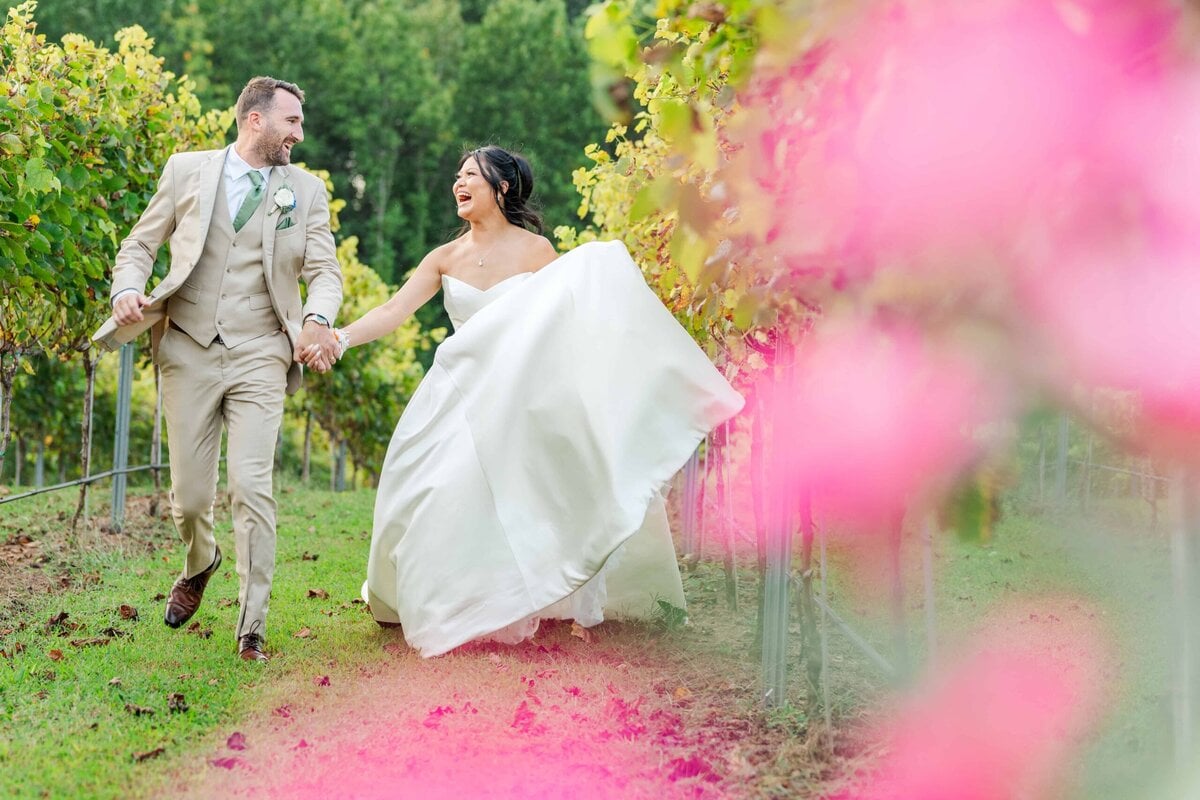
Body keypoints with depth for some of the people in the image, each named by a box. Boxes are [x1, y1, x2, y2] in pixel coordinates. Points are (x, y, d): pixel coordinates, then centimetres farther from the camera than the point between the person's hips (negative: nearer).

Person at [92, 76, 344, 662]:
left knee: (251, 487, -13)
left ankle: (252, 629, -5)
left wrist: (317, 319, -21)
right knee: (189, 495, 4)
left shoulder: (306, 190, 8)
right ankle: (200, 564, 40)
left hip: (260, 357, 0)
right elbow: (140, 244, 11)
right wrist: (128, 290, -11)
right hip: (188, 350, 1)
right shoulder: (187, 170, 7)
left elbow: (324, 270, 1)